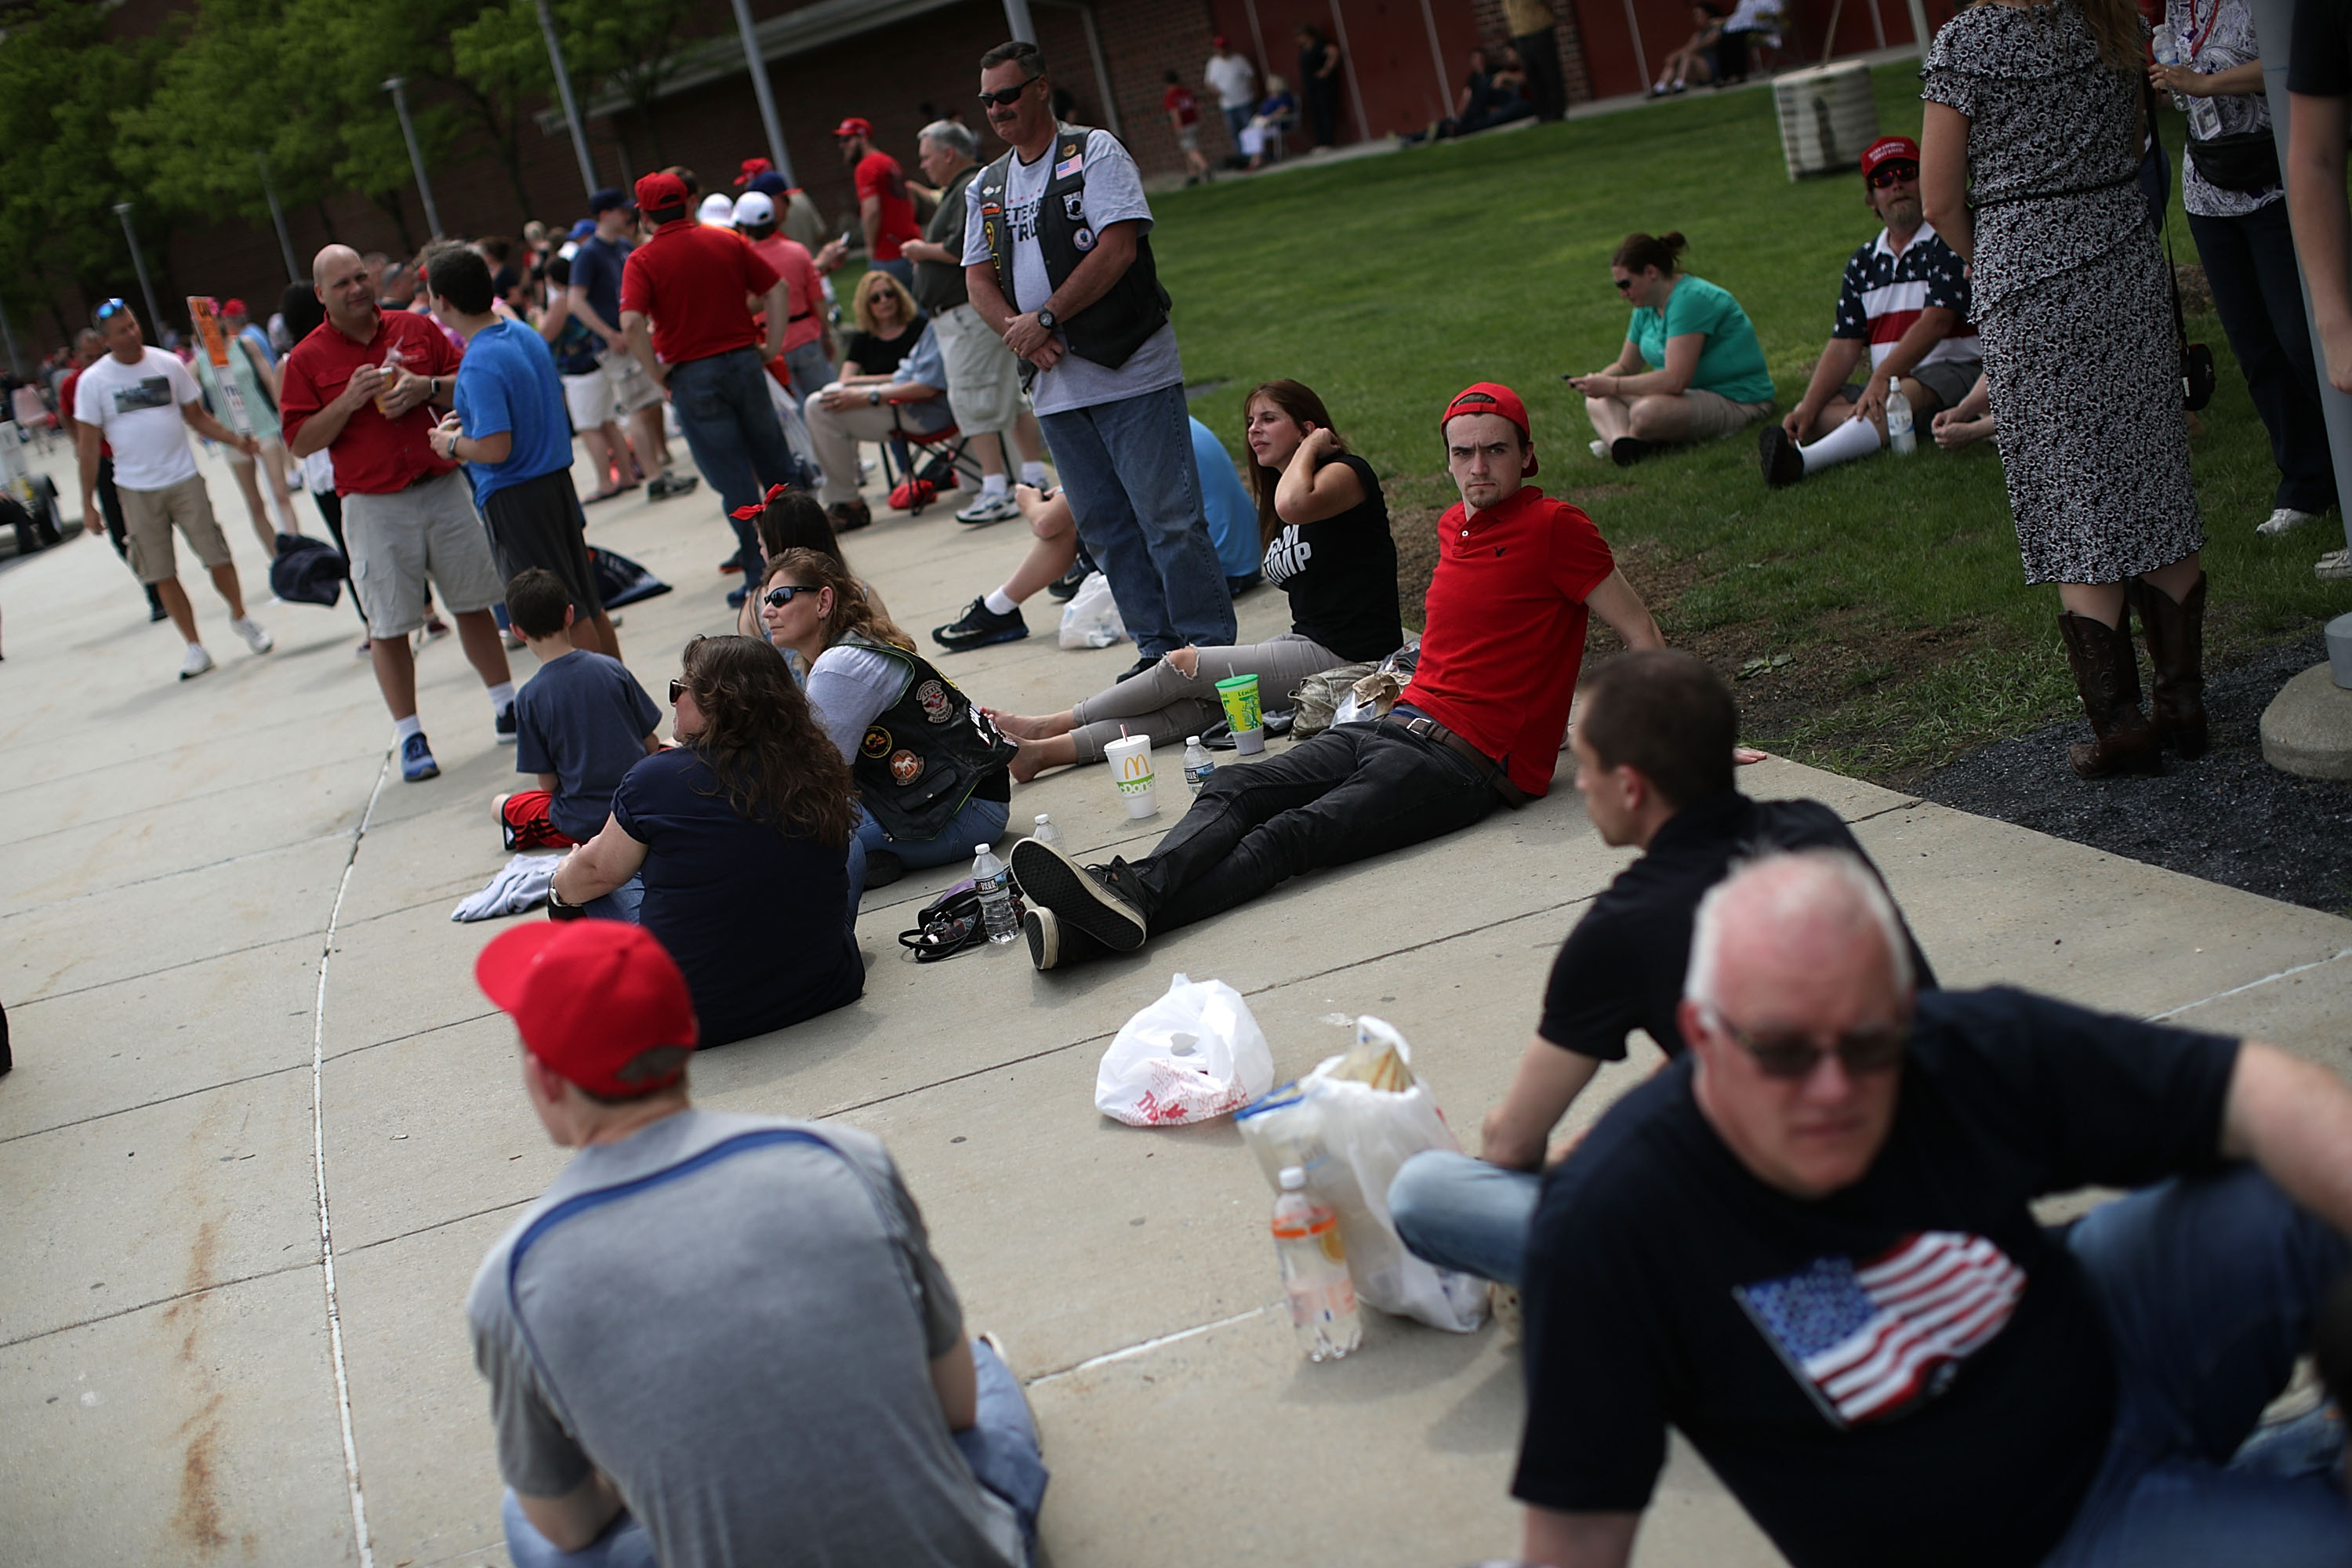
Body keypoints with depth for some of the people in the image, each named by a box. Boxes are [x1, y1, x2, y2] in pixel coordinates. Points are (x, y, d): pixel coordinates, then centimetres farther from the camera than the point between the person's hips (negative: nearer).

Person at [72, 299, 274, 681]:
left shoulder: (168, 364, 2)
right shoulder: (93, 381, -2)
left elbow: (197, 416, 11)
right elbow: (88, 445, 1)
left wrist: (236, 440, -5)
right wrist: (88, 504, -1)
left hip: (185, 480, 1)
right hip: (136, 490, 0)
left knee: (218, 557, -1)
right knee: (162, 574, 3)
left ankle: (240, 617, 25)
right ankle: (194, 646, 13)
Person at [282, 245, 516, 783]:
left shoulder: (416, 329, 6)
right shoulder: (307, 359, 0)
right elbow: (300, 442, -4)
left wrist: (426, 388, -9)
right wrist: (349, 402, -16)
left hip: (443, 489, 2)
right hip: (374, 507, -2)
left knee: (473, 602, 11)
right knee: (388, 626, 0)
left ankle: (507, 706, 25)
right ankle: (409, 736, 9)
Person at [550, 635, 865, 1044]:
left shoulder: (657, 779, -15)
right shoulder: (821, 774, -4)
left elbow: (599, 872, 2)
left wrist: (560, 885, 28)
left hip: (692, 1018, -3)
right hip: (821, 991, 3)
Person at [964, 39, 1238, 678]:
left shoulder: (1093, 152, -3)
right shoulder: (986, 187, 15)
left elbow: (1117, 248, -14)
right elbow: (979, 278, 13)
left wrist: (1045, 318, -15)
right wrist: (1017, 331, -8)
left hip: (1131, 372, -6)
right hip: (1055, 386, 6)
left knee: (1169, 520, -7)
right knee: (1105, 529, 9)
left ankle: (1210, 647, 0)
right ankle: (1158, 650, 18)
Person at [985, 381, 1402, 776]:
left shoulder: (1346, 472, -9)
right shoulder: (1280, 486, 20)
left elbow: (1293, 505, -32)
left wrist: (1311, 446, -15)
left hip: (1344, 655, -7)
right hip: (1306, 644, 7)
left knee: (1185, 666, -10)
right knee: (1197, 705, -11)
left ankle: (1049, 726, -2)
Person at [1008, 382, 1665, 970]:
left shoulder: (1555, 527, -4)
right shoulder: (1453, 527, 19)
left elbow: (1641, 634, -2)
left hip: (1467, 762, -8)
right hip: (1396, 727, 8)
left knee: (1292, 836, -28)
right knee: (1235, 790, -17)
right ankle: (1131, 888, -40)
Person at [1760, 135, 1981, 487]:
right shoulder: (1862, 264, 15)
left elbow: (1936, 322, -17)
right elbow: (1844, 347, 8)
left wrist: (1882, 379, -28)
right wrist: (1808, 407, -8)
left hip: (1952, 371, -7)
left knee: (1904, 398, -39)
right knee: (1809, 414, -15)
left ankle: (1802, 459, -63)